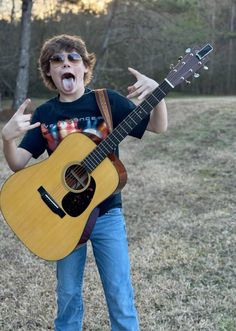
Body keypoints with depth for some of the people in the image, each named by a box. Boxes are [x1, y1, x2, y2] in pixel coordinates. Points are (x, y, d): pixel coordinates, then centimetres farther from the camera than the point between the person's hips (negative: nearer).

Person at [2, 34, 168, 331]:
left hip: (106, 214, -2)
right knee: (67, 295, 14)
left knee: (120, 299, 2)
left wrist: (156, 92, -24)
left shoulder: (106, 100, -4)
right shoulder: (44, 114, 2)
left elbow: (158, 127, -5)